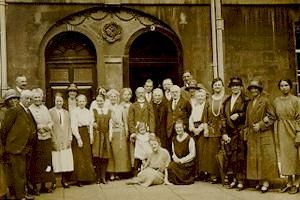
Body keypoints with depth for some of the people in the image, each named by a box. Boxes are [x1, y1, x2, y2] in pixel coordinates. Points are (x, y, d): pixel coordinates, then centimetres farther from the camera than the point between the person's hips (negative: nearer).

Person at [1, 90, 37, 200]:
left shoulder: (29, 112, 14)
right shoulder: (14, 111, -10)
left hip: (28, 148, 8)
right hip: (17, 147, -8)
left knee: (24, 172, 15)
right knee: (19, 173, -2)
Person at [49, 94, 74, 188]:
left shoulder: (66, 112, 15)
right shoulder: (50, 112, -2)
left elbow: (69, 126, 14)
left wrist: (70, 139, 5)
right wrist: (53, 140, -10)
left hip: (65, 141, 4)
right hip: (55, 141, -4)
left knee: (66, 162, 2)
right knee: (56, 162, -5)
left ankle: (65, 180, 12)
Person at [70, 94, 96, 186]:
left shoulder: (89, 112, 10)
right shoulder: (74, 112, -6)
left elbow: (91, 125, 11)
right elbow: (74, 126, -10)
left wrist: (91, 136, 0)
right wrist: (79, 138, -14)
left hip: (86, 134, 5)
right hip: (78, 135, -5)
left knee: (87, 157, 8)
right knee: (79, 158, -3)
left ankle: (87, 177, 17)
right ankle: (79, 179, 3)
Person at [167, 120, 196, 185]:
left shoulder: (189, 139, -6)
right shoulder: (174, 139, 11)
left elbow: (192, 154, -8)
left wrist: (181, 160, -14)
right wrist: (175, 158, -6)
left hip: (188, 163, -5)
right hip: (177, 162, 5)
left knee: (173, 166, -28)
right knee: (170, 166, -27)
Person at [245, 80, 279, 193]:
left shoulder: (265, 101, -4)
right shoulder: (250, 104, 14)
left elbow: (272, 117, -8)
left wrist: (260, 125, -14)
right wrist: (247, 133, 11)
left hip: (264, 134, -6)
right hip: (252, 136, 6)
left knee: (265, 157, -5)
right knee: (254, 158, 4)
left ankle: (266, 182, -2)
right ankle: (260, 181, 10)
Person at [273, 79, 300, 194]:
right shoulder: (276, 101, 7)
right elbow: (275, 118, 10)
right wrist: (276, 135, 1)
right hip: (281, 132, 4)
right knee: (285, 156, 7)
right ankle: (289, 182, 17)